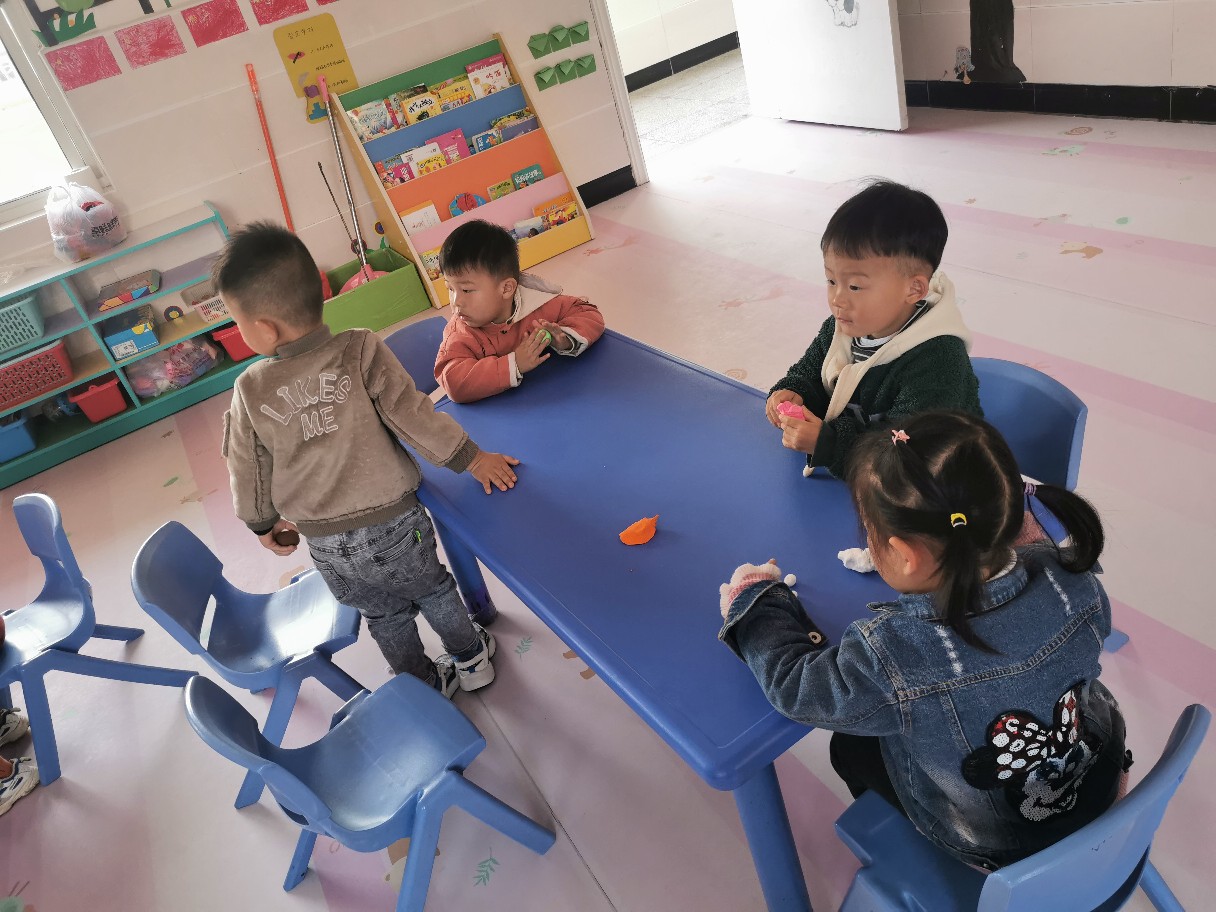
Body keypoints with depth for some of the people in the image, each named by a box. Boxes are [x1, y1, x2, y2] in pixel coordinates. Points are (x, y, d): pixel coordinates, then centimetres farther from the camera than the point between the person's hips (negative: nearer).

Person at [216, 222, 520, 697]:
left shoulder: (250, 390, -10)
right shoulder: (361, 351, -18)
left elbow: (248, 471, 1)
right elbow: (413, 416, -17)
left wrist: (263, 523, 18)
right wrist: (471, 458, -5)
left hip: (327, 548, 2)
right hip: (392, 524, -2)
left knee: (384, 614, 25)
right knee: (432, 589, 25)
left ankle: (426, 685, 44)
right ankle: (472, 659, 45)